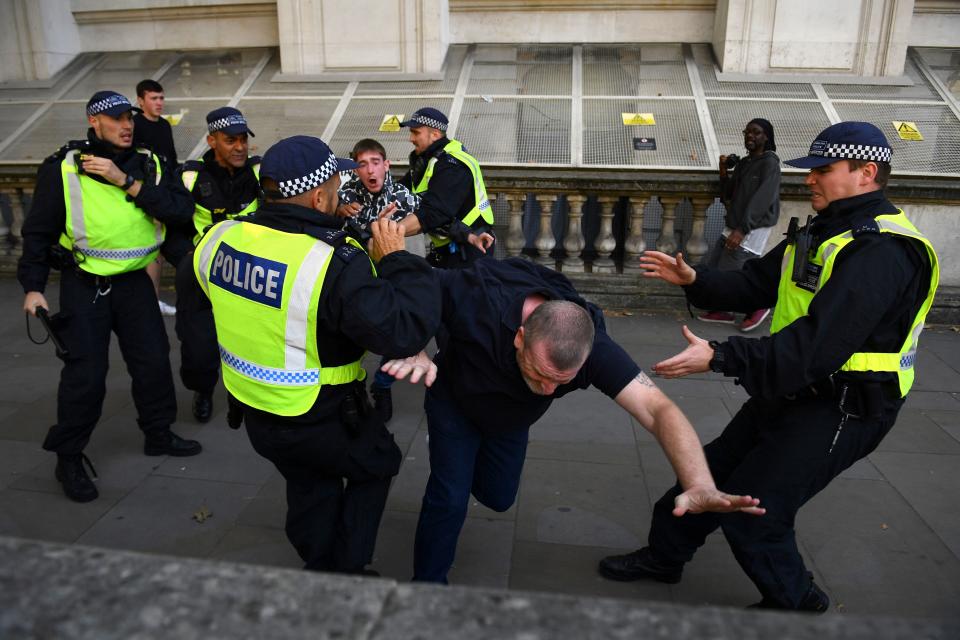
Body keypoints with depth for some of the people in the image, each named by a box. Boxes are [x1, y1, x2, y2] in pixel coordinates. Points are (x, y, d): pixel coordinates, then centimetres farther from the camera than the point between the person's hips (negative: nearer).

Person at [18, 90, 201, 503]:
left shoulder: (148, 164, 0)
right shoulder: (63, 169, -9)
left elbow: (181, 209, -16)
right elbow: (39, 231, -4)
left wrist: (127, 182, -23)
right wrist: (33, 286, -8)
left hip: (133, 280, 4)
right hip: (84, 284, -4)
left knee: (154, 361, 11)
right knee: (85, 373, -3)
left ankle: (158, 435, 32)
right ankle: (68, 459, 15)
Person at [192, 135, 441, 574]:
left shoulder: (221, 238, -9)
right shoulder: (335, 264, -32)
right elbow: (404, 331, -33)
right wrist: (396, 260, -19)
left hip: (254, 408, 6)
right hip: (321, 420, -6)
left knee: (310, 487, 29)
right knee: (378, 464, 23)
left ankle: (320, 566, 46)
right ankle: (345, 570, 29)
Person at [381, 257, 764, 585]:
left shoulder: (593, 347, -39)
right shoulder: (476, 298, -44)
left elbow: (658, 409, -45)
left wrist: (700, 486, -60)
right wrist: (415, 350, -47)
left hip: (510, 421, 3)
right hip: (455, 402, -3)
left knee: (498, 497, 17)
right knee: (449, 497, -12)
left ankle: (463, 458, 51)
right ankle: (428, 586, 16)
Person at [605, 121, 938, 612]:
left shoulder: (882, 253, -24)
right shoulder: (820, 234, 8)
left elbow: (818, 345, -34)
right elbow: (755, 284, 11)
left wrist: (720, 358, -37)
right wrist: (694, 280, -5)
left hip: (839, 410, -9)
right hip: (789, 393, 10)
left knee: (751, 509, -3)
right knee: (712, 472, 16)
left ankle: (794, 604, 24)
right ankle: (664, 556, 36)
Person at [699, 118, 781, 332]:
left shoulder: (769, 163, -9)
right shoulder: (743, 163, 15)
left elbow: (762, 199, -20)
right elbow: (727, 195, 16)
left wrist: (742, 229, -27)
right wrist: (723, 171, 1)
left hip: (754, 229, -8)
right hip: (734, 227, 8)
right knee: (709, 268, 7)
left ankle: (757, 307, 13)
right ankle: (721, 310, 23)